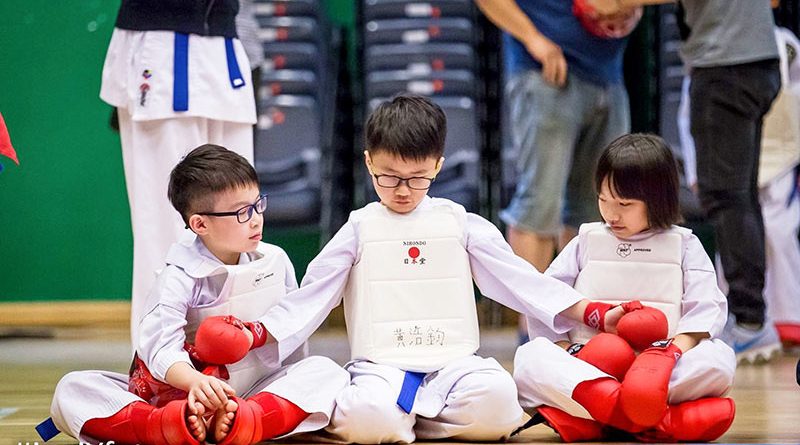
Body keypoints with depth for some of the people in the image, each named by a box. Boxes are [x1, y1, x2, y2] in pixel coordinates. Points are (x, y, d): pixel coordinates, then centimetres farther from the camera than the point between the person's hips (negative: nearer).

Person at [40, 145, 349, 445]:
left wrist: (254, 335, -10)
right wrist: (194, 382, -47)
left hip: (259, 394, 3)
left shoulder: (275, 261, 4)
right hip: (177, 397, -3)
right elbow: (161, 346, -26)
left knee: (327, 371, -21)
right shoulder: (181, 277, -11)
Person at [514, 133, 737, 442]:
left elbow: (706, 308, -1)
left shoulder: (684, 246, 13)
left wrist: (675, 350, -21)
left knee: (719, 357, -29)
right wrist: (565, 353, -11)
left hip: (661, 368, -1)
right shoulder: (586, 243, 17)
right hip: (586, 371, 1)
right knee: (529, 357, -26)